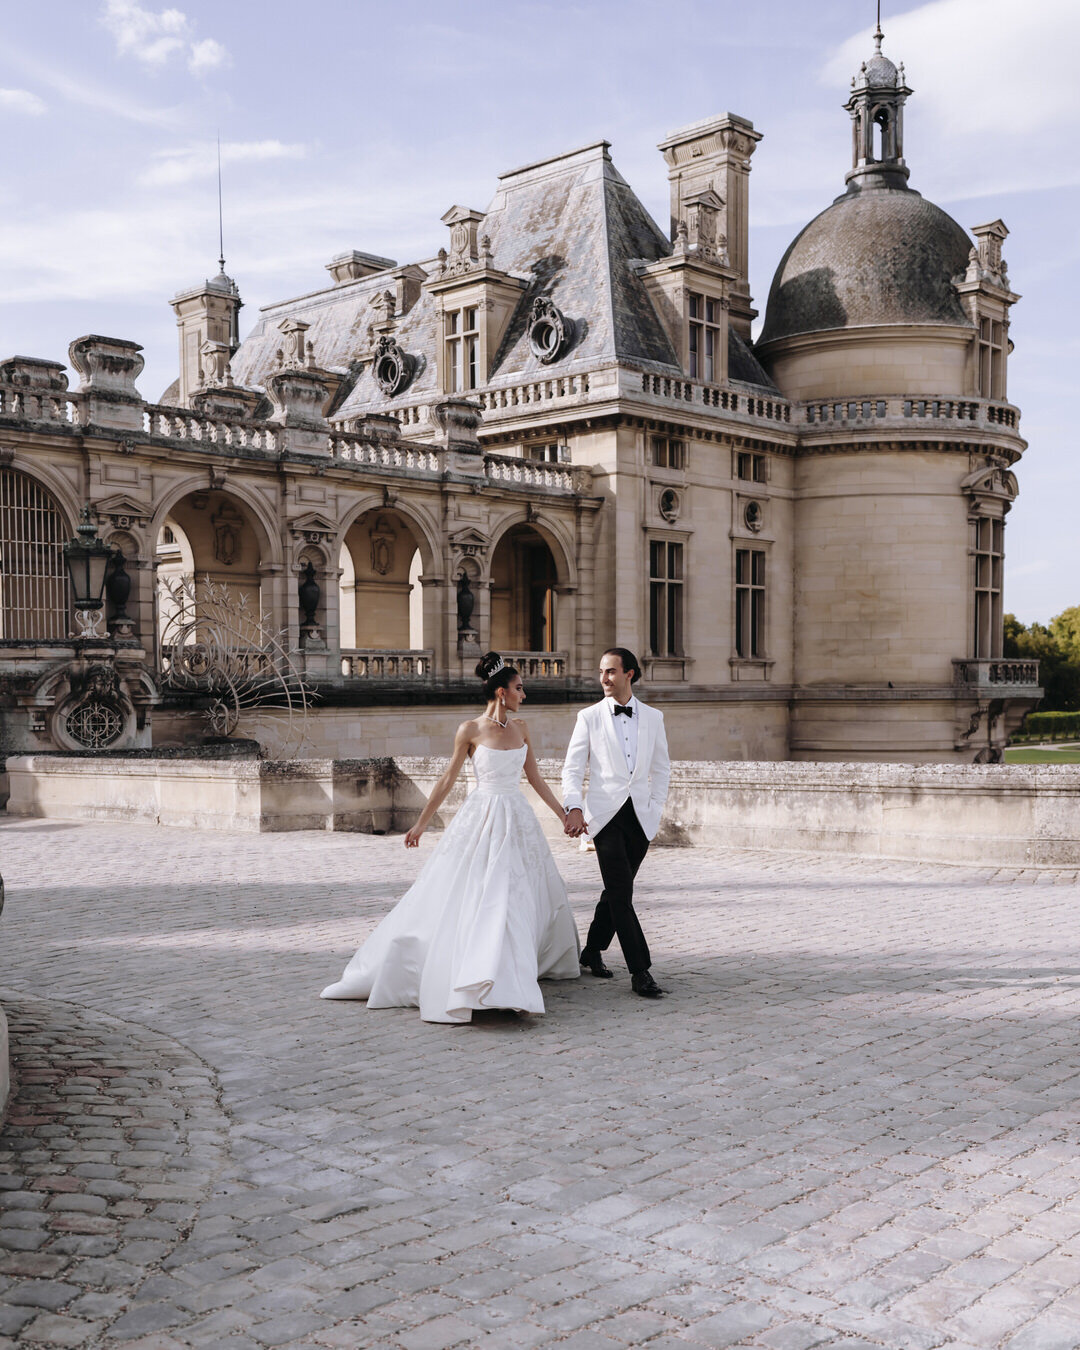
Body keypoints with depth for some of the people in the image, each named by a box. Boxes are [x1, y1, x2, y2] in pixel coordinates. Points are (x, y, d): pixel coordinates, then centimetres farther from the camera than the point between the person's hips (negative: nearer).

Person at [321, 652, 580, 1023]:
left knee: (530, 892, 10)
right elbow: (448, 779, 0)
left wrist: (563, 814, 14)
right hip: (481, 818, -5)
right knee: (466, 898, -8)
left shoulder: (521, 728, 8)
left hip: (517, 819, 5)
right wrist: (421, 824, 4)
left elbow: (535, 778, 14)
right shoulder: (470, 730, -6)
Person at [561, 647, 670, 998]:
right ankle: (640, 971, -8)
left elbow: (661, 768, 17)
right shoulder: (589, 717, 4)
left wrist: (655, 807, 7)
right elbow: (572, 767, 0)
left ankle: (593, 951, 28)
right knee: (621, 892, -10)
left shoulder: (653, 717, 11)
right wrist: (574, 807, -14)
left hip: (640, 816, 3)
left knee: (617, 891, 9)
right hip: (605, 813, -3)